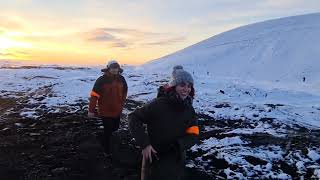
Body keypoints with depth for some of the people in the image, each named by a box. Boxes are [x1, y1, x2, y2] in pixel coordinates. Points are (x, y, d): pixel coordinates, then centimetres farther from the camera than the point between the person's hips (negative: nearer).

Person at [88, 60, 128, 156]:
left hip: (117, 110, 6)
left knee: (115, 127, 22)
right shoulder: (102, 80, -18)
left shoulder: (121, 79, -2)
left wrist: (122, 104, 15)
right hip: (105, 111, -5)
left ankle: (105, 138, 53)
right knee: (108, 131, 3)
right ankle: (107, 151, 24)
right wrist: (91, 110, -15)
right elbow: (94, 95, -16)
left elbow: (124, 91, 15)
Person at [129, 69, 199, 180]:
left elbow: (193, 134, -4)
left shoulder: (189, 110, -3)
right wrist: (144, 144, -22)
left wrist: (178, 145, -23)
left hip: (177, 161, 5)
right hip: (154, 159, -5)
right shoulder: (158, 104, -19)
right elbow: (134, 118, -15)